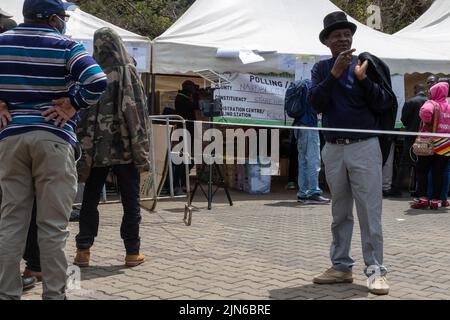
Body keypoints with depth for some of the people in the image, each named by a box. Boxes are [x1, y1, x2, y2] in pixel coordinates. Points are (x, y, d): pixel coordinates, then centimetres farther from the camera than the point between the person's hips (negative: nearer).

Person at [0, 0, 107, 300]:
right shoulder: (66, 46, -4)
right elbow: (97, 82, -18)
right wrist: (73, 105, -5)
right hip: (53, 138, -3)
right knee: (53, 225, 3)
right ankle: (53, 294, 8)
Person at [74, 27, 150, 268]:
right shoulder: (128, 73, -4)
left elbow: (83, 115, 0)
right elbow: (138, 113, -8)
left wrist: (84, 153, 3)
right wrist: (142, 153, -4)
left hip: (97, 149, 2)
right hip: (125, 149, -2)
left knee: (90, 200, 11)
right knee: (130, 201, 7)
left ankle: (83, 251, 9)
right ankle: (132, 252, 10)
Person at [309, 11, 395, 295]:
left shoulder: (368, 64, 1)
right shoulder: (321, 69, 7)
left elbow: (386, 104, -5)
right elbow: (317, 103, -8)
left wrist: (363, 79, -19)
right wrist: (335, 73, -20)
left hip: (364, 147, -3)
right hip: (333, 149, 3)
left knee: (370, 212, -4)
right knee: (340, 213, 12)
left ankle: (375, 271, 0)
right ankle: (341, 267, 20)